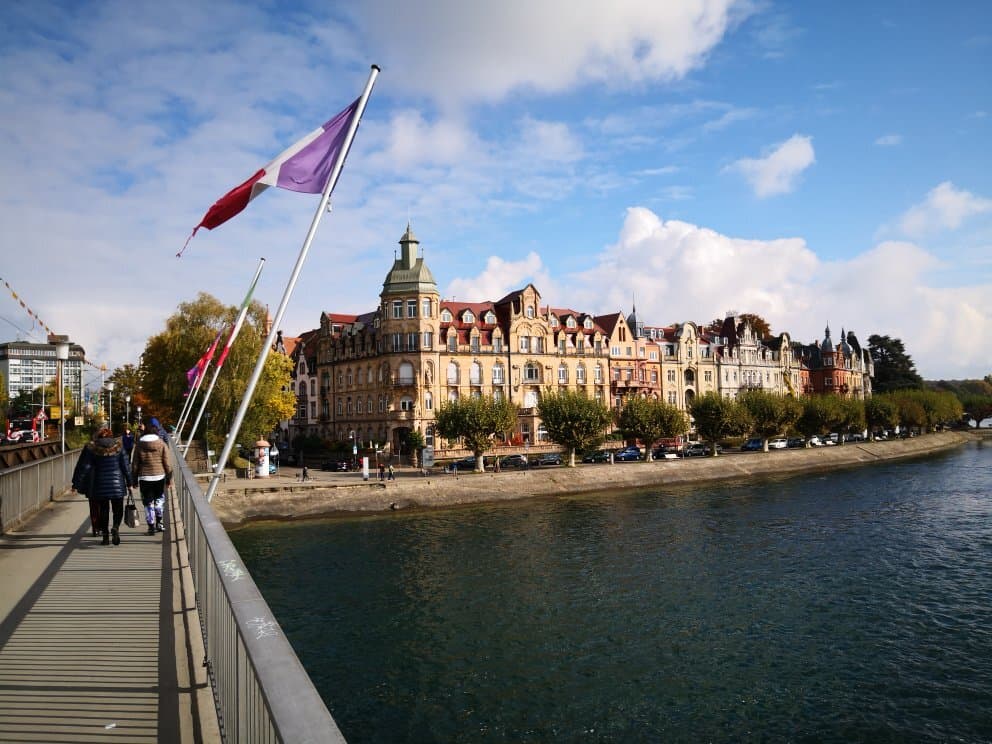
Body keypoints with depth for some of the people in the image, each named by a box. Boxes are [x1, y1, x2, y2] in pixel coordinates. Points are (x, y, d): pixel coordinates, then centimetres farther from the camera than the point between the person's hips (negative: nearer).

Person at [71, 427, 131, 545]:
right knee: (118, 509, 9)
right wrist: (129, 482, 7)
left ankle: (105, 535, 9)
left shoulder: (91, 448, 0)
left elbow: (83, 467, -1)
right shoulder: (118, 446, 2)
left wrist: (76, 483, 3)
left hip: (99, 484, 0)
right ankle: (115, 527, -17)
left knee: (103, 510, 10)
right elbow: (125, 466, 2)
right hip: (117, 483, 0)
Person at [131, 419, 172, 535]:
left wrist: (134, 480, 11)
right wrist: (169, 477, 6)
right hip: (159, 476, 1)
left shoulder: (139, 445, 2)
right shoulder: (162, 444, 1)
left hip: (144, 478, 0)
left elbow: (135, 464, 4)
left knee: (148, 503, 6)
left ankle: (151, 526, 7)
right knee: (159, 499, 17)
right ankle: (159, 523, 13)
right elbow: (167, 463, 0)